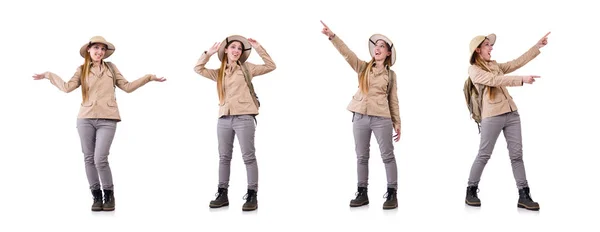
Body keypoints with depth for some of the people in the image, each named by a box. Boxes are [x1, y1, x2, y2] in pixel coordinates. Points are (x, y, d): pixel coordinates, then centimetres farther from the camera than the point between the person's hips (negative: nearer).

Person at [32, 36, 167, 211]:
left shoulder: (111, 67, 13)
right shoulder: (81, 70, 12)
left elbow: (127, 87, 11)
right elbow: (68, 87, 3)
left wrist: (149, 77, 9)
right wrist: (49, 75, 6)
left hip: (107, 120, -2)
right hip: (85, 119, 2)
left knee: (100, 159, -11)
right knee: (89, 159, 4)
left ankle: (109, 194, 8)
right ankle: (96, 196, 17)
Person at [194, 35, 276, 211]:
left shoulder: (247, 68, 9)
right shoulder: (219, 73, 18)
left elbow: (271, 66, 3)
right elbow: (198, 69, 17)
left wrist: (258, 48, -1)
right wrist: (209, 53, 10)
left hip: (244, 118, -4)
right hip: (224, 119, 4)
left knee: (248, 157, -3)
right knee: (224, 157, 8)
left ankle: (252, 195, 0)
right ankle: (222, 194, 15)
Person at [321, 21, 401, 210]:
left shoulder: (391, 74, 8)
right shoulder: (363, 67, 9)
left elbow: (393, 101, 9)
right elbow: (347, 53, -5)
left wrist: (397, 123, 5)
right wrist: (332, 36, -19)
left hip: (382, 118, -1)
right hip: (360, 117, 2)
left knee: (388, 156, 1)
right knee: (361, 157, 7)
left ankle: (392, 194, 9)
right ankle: (362, 193, 17)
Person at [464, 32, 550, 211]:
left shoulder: (495, 65, 19)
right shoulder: (474, 70, -2)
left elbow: (517, 62, 16)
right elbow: (494, 80, -16)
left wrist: (538, 46, 13)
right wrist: (521, 79, -22)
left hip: (511, 113, 6)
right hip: (492, 116, -6)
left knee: (517, 155, 2)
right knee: (484, 155, -1)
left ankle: (524, 196, 3)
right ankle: (471, 191, 12)